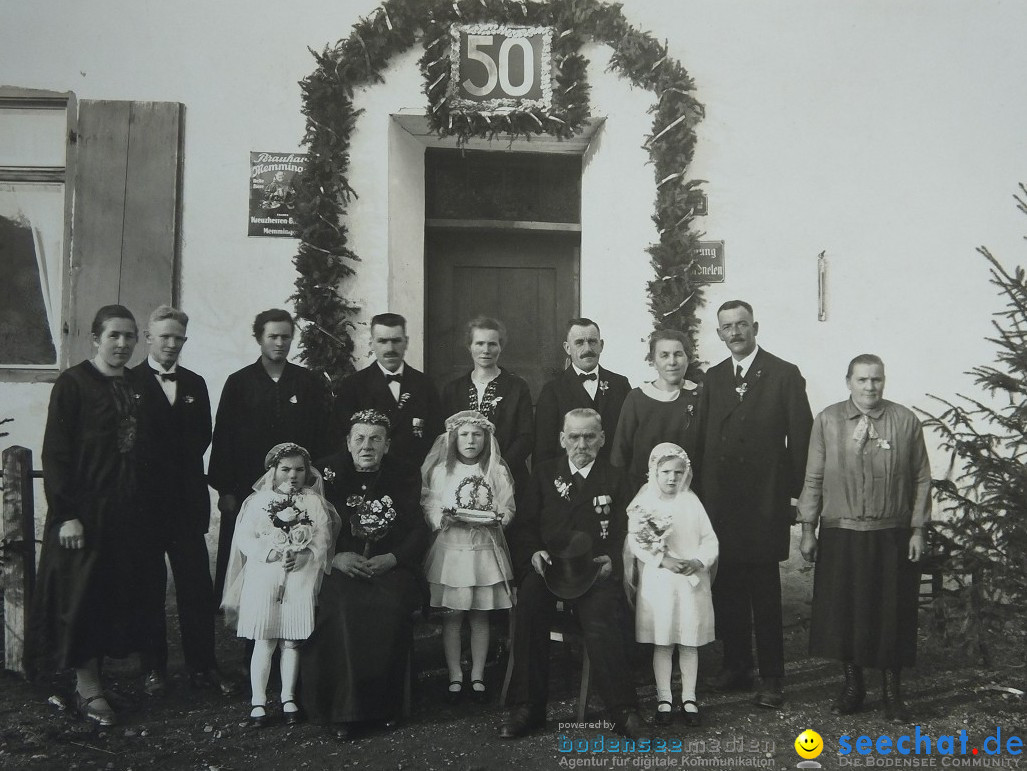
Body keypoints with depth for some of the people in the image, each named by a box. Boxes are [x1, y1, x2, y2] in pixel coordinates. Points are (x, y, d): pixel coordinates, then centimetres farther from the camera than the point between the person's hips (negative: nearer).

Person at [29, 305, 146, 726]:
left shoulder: (132, 386, 10)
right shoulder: (73, 383, -8)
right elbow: (54, 453, -12)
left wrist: (137, 508, 7)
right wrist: (65, 514, -17)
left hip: (124, 513, 6)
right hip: (84, 512, -6)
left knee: (117, 594, 9)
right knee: (81, 595, 1)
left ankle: (89, 679, 21)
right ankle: (88, 689, 10)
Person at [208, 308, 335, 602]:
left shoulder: (312, 383, 8)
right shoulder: (239, 383, 7)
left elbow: (323, 437, 7)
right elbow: (222, 438, 4)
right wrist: (224, 490, -3)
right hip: (246, 489, 0)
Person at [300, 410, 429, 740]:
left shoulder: (405, 475, 6)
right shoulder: (327, 472, 5)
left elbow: (419, 530, 2)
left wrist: (391, 558, -14)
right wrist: (335, 557, -14)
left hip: (391, 566, 0)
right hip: (339, 566, 0)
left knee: (391, 609, -31)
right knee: (342, 608, -32)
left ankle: (386, 704, -13)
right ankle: (345, 708, -19)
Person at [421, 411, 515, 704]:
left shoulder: (497, 472, 5)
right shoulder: (440, 471, 2)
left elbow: (507, 509, 5)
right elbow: (429, 507, 1)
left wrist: (495, 518, -15)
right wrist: (445, 517, -17)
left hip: (486, 550, 1)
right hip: (450, 549, -1)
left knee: (481, 616, 6)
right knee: (452, 615, 2)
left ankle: (477, 676, 19)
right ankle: (454, 677, 14)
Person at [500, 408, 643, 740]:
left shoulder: (615, 479, 14)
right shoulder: (544, 473, 16)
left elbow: (623, 535, 9)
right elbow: (523, 526, 13)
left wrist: (611, 560, -11)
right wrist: (533, 553, -7)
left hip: (597, 572, -1)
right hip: (549, 567, 1)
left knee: (601, 617, -32)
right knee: (529, 600, -30)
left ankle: (623, 709, -19)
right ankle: (526, 707, -21)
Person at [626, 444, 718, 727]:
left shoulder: (691, 502, 3)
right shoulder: (644, 504, -3)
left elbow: (710, 539, 2)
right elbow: (635, 543, -10)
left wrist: (698, 561, -15)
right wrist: (663, 560, -20)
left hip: (692, 581, 2)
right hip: (658, 582, -2)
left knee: (690, 643, 8)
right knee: (662, 642, 5)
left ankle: (689, 699, 19)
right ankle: (664, 699, 15)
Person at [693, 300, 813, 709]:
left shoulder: (785, 375, -1)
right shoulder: (713, 378, 13)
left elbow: (800, 438, -2)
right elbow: (703, 439, 11)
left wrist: (798, 494, -4)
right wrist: (702, 492, 5)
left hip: (764, 502, -4)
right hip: (719, 502, 4)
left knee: (764, 593, 0)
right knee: (727, 589, 9)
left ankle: (771, 678, 10)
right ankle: (735, 666, 22)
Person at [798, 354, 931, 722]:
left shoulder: (905, 421, 1)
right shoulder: (827, 421, 2)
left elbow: (921, 479, 4)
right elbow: (813, 478, 3)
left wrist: (917, 529, 0)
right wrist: (808, 529, 1)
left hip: (892, 537, 0)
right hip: (840, 536, 1)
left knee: (892, 614, 6)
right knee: (842, 611, 8)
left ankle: (893, 693, 21)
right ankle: (852, 685, 26)